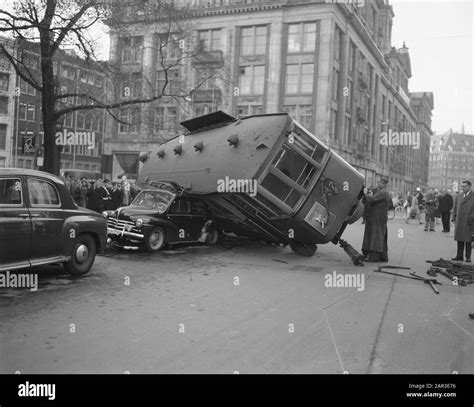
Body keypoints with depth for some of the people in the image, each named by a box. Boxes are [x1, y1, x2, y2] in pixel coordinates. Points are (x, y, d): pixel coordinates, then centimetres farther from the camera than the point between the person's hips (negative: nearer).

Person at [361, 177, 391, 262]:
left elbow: (372, 199, -25)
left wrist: (365, 194, -9)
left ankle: (373, 256, -8)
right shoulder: (385, 193, 20)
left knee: (375, 236, -9)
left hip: (377, 219, -11)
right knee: (381, 237, 13)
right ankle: (383, 256, 18)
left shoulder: (382, 193, -15)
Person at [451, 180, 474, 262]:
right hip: (459, 222, 5)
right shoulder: (459, 195, 13)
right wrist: (454, 218, 11)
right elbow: (455, 208, 16)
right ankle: (459, 256, 16)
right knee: (459, 240, 9)